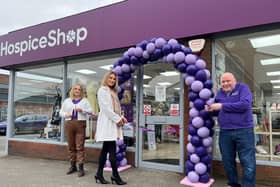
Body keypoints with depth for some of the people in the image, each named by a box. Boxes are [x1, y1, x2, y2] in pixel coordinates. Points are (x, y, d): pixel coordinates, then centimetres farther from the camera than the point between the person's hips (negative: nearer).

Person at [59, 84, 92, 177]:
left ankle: (81, 167, -5)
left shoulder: (84, 100, 12)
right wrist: (66, 114, -4)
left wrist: (82, 110, -14)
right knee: (71, 146, 7)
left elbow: (90, 110, 3)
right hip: (69, 123, 3)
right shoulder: (67, 101, 18)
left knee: (80, 146, -7)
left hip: (80, 123, -3)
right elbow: (61, 111, 18)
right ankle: (73, 166, 19)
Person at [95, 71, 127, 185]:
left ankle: (99, 174, 13)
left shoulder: (113, 92, 23)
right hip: (107, 122, -9)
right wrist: (118, 119, -14)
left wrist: (121, 117, 4)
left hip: (112, 122, 9)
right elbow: (106, 108, -13)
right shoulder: (102, 90, -3)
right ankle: (115, 175, -3)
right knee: (112, 150, -9)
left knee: (105, 149, 8)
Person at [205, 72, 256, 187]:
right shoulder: (220, 93, 11)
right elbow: (218, 111, 20)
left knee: (248, 164, 1)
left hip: (244, 131, -5)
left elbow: (245, 104, -20)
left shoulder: (242, 88, -3)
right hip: (225, 133, 5)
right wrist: (210, 109, -4)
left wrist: (222, 106, -17)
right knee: (228, 162, 16)